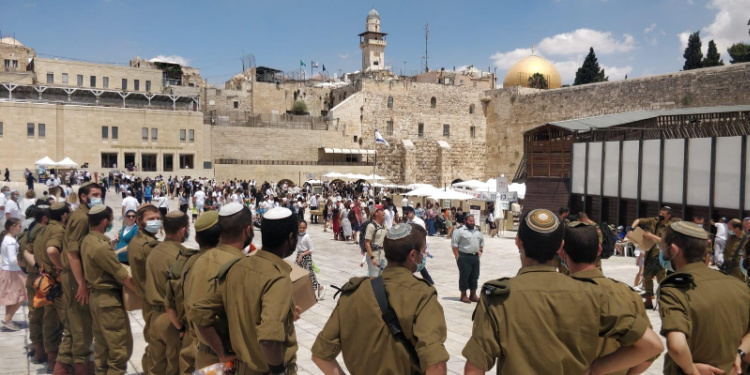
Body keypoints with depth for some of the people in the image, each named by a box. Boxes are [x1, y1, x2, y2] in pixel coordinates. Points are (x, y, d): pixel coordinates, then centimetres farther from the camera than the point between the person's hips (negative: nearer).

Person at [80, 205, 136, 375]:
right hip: (109, 299, -10)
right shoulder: (100, 246, -23)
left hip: (97, 296, 10)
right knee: (121, 347, -2)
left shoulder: (87, 240, 6)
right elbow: (123, 277, -19)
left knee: (102, 345, 18)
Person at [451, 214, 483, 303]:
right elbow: (454, 244, -10)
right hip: (464, 257, -6)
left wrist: (480, 250, 12)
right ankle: (463, 295, 9)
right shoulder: (460, 230, -9)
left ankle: (473, 295, 22)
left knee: (474, 276, 11)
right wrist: (457, 256, -13)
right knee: (464, 276, -1)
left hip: (475, 257, 6)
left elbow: (482, 242, 26)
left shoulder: (478, 231, 12)